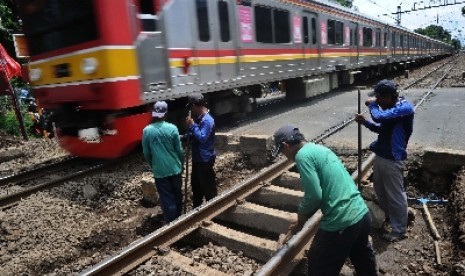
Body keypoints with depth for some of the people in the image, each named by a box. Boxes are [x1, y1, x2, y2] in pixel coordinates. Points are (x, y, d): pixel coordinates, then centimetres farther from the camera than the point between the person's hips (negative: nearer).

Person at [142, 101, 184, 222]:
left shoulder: (147, 130, -7)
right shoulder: (172, 128, -10)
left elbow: (146, 153, 1)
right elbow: (179, 150, -4)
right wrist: (181, 162, 14)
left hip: (159, 170, 0)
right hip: (175, 168, 1)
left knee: (166, 199, 8)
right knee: (177, 195, 18)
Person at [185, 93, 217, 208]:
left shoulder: (207, 120, -21)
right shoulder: (199, 118, 10)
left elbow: (202, 138, -26)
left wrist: (192, 125, -21)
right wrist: (188, 133, 0)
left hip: (205, 159, -10)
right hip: (198, 158, 10)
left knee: (208, 186, 2)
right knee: (196, 183, 20)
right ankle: (196, 209, 35)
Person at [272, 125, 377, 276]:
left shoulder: (303, 155, -14)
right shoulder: (320, 148, 14)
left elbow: (314, 196, -19)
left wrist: (301, 219, 0)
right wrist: (304, 218, 22)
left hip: (342, 223, -9)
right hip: (363, 214, 9)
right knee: (364, 264, 32)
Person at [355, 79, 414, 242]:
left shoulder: (405, 108, -20)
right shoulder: (391, 107, 9)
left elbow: (380, 117, -32)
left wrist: (372, 104, -12)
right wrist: (365, 122, 3)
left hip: (392, 159, -9)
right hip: (380, 156, 9)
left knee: (396, 195, 4)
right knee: (380, 191, 22)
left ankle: (399, 230, 19)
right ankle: (387, 216, 44)